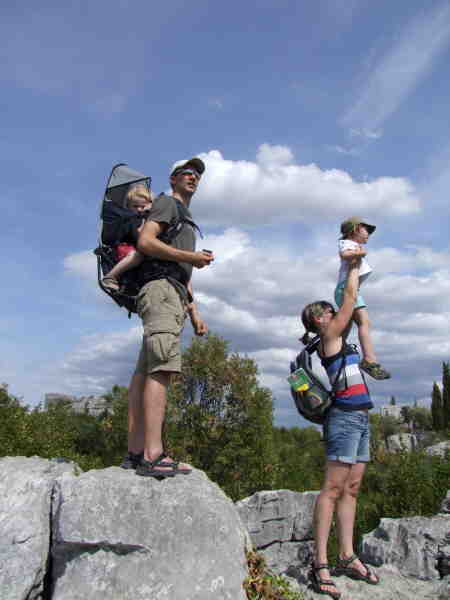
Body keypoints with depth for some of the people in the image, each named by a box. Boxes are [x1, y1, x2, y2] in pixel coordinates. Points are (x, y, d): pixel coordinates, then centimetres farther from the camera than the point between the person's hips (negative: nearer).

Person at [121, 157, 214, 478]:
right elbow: (145, 242, -10)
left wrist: (194, 313, 21)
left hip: (173, 294, 9)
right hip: (160, 287, -9)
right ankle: (153, 455, -25)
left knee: (146, 371, 1)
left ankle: (136, 452, 0)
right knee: (161, 368, -20)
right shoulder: (167, 202, 8)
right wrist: (192, 257, -7)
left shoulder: (185, 218, 35)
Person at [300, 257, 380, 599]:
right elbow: (351, 297, 0)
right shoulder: (329, 335, -4)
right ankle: (320, 563, -5)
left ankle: (347, 557, 14)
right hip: (346, 416, -9)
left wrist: (355, 271, 29)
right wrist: (355, 267, 14)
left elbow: (350, 301, 28)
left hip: (359, 417, 9)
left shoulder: (336, 338, 19)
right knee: (333, 488, -9)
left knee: (351, 488, 8)